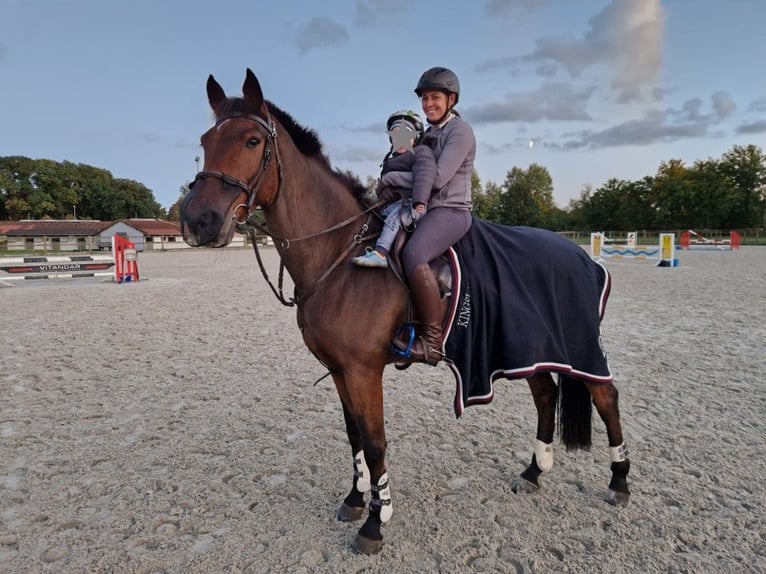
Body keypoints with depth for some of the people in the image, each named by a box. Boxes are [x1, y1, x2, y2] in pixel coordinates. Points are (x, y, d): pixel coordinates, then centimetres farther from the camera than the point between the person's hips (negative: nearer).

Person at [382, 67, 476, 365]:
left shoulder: (460, 130, -4)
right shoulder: (428, 133, 21)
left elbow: (438, 177, -16)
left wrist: (391, 178, -9)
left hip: (451, 211, -10)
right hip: (425, 210, 10)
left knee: (413, 254, -34)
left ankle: (432, 339, -28)